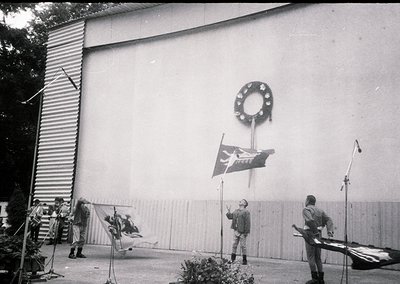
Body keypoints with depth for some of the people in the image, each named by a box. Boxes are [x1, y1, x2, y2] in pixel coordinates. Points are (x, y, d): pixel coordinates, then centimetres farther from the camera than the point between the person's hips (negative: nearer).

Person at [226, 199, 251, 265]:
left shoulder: (246, 212, -9)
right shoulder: (235, 211, 14)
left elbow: (247, 223, -13)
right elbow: (230, 217, 17)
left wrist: (246, 232, -16)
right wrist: (229, 211, 2)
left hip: (242, 232, -7)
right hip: (236, 231, 7)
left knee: (243, 245, 0)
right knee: (234, 245, 11)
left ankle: (244, 260, 11)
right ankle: (232, 259, 20)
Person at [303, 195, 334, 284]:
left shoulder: (306, 209, -4)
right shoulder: (320, 210, 19)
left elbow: (309, 220, -23)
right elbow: (329, 220, 8)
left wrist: (315, 230, -17)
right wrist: (330, 231, -3)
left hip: (310, 234, -7)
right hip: (319, 234, 7)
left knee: (310, 256, -3)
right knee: (318, 257, 12)